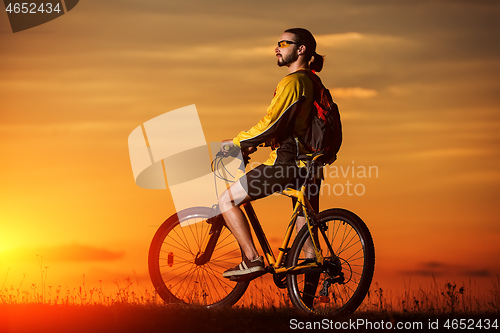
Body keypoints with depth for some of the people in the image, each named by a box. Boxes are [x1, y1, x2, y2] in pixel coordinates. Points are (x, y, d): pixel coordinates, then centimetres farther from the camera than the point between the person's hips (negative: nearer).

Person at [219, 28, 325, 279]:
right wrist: (254, 143, 21)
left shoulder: (293, 82, -12)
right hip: (309, 163, 10)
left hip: (287, 161, -10)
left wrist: (236, 143, -6)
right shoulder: (311, 83, 19)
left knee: (227, 201, -4)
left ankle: (252, 260, -9)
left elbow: (271, 125, -17)